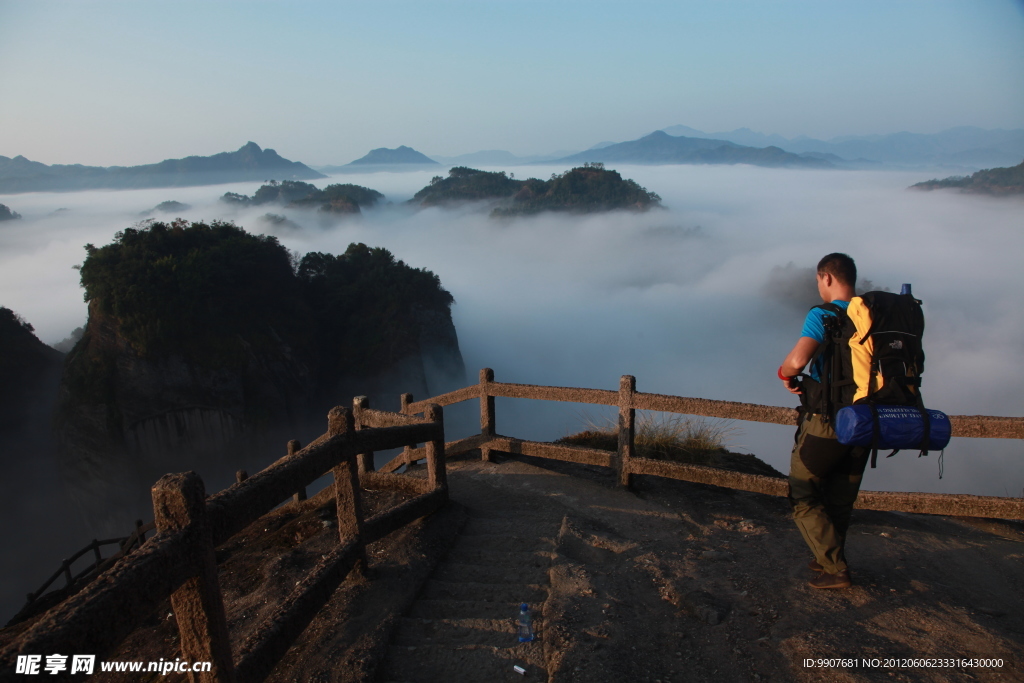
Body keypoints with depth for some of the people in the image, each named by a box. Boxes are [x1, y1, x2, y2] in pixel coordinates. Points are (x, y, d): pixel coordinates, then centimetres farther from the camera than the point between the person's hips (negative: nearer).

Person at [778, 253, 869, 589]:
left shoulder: (822, 315, -15)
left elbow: (798, 359, -31)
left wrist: (785, 373, -10)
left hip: (825, 422, -6)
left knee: (804, 498, 8)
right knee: (840, 500, 20)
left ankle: (836, 570, 7)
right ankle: (829, 558, 34)